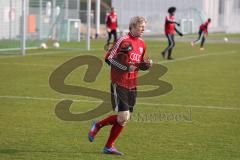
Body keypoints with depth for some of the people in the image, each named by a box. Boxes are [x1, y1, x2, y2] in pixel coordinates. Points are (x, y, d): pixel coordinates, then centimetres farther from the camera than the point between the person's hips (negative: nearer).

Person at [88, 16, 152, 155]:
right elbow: (108, 58, -12)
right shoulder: (124, 41, -11)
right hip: (119, 84, -7)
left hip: (132, 85, 7)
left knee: (125, 118, 6)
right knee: (123, 117, -14)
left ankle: (109, 146, 17)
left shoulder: (142, 44, 12)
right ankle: (97, 125, 11)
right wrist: (126, 68, -18)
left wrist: (147, 65, 0)